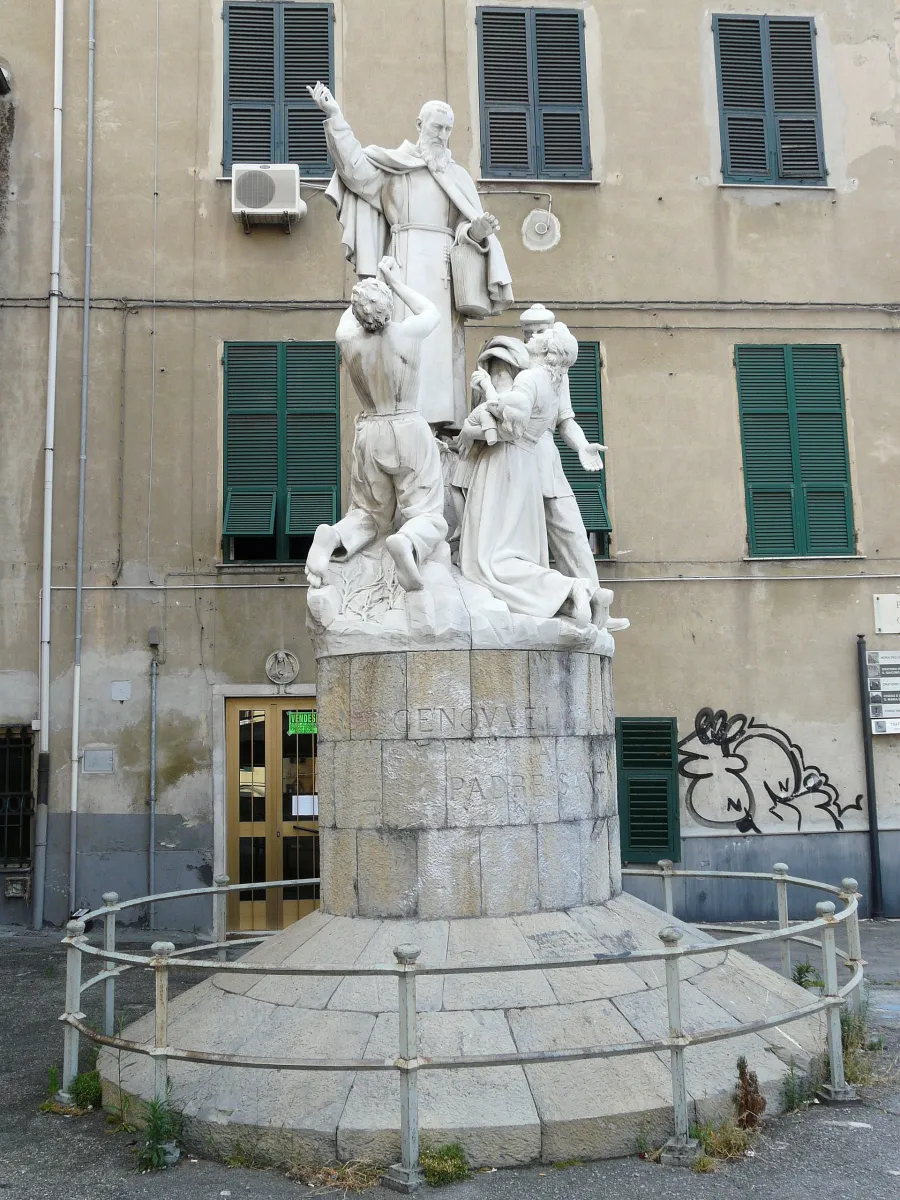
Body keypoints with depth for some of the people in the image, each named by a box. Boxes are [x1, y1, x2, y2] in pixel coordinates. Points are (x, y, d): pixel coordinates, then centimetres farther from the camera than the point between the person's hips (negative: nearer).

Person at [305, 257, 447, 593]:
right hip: (409, 431, -3)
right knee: (428, 514, 0)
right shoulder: (408, 333, -13)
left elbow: (351, 314, 20)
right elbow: (432, 312, 13)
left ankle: (335, 537, -18)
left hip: (370, 434, 3)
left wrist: (375, 282, 28)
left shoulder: (347, 339, -7)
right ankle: (408, 542, -38)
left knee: (369, 514, 17)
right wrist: (395, 281, 19)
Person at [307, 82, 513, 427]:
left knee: (441, 343, -8)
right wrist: (335, 117, -9)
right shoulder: (392, 164, 15)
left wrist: (478, 230, -15)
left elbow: (467, 228, 9)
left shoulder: (458, 176, 20)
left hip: (442, 268, 2)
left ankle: (443, 420, -12)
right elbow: (355, 167, -2)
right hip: (404, 265, -2)